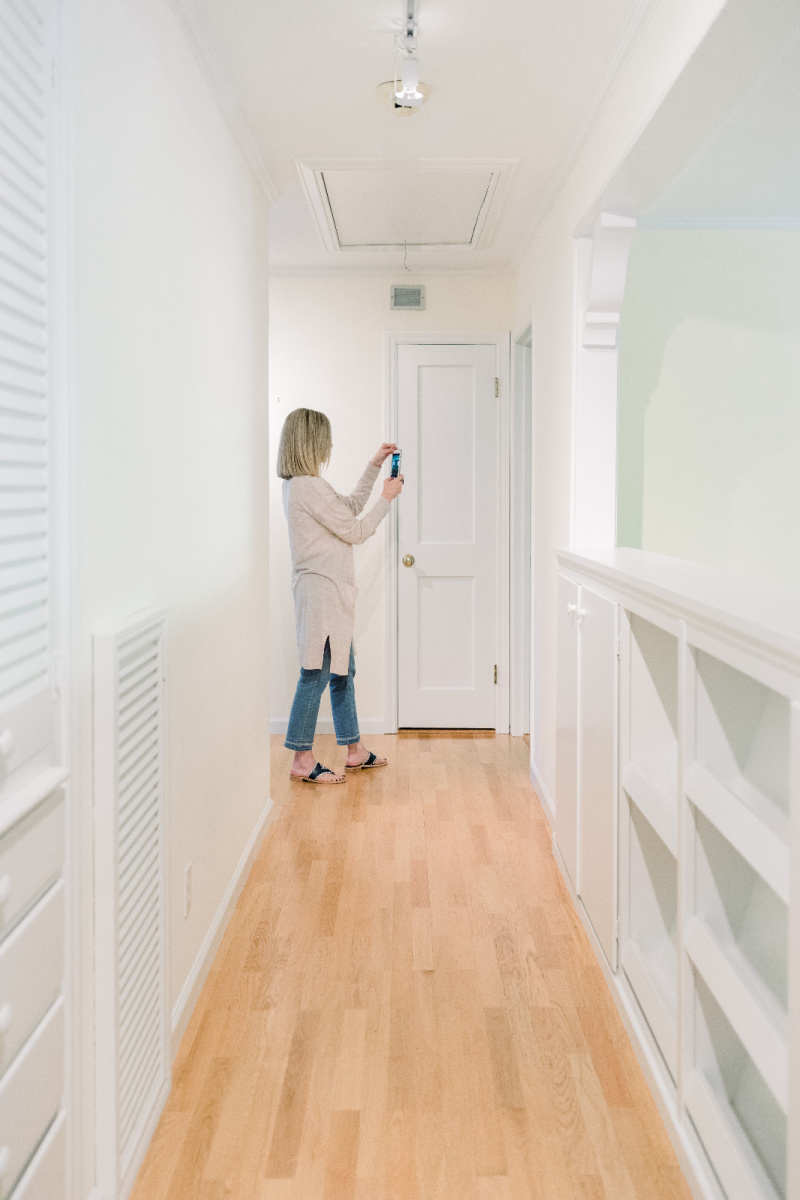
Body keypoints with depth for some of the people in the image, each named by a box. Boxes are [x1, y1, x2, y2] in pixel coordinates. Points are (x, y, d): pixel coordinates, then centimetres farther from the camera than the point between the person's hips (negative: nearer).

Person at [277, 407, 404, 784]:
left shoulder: (297, 485, 14)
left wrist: (374, 465, 22)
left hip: (327, 590, 11)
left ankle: (355, 751, 25)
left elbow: (350, 506, 24)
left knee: (342, 671, 16)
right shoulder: (310, 487, -18)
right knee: (316, 674, -5)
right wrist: (387, 498, 0)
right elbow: (355, 530, -13)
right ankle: (302, 760, 3)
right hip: (322, 588, -11)